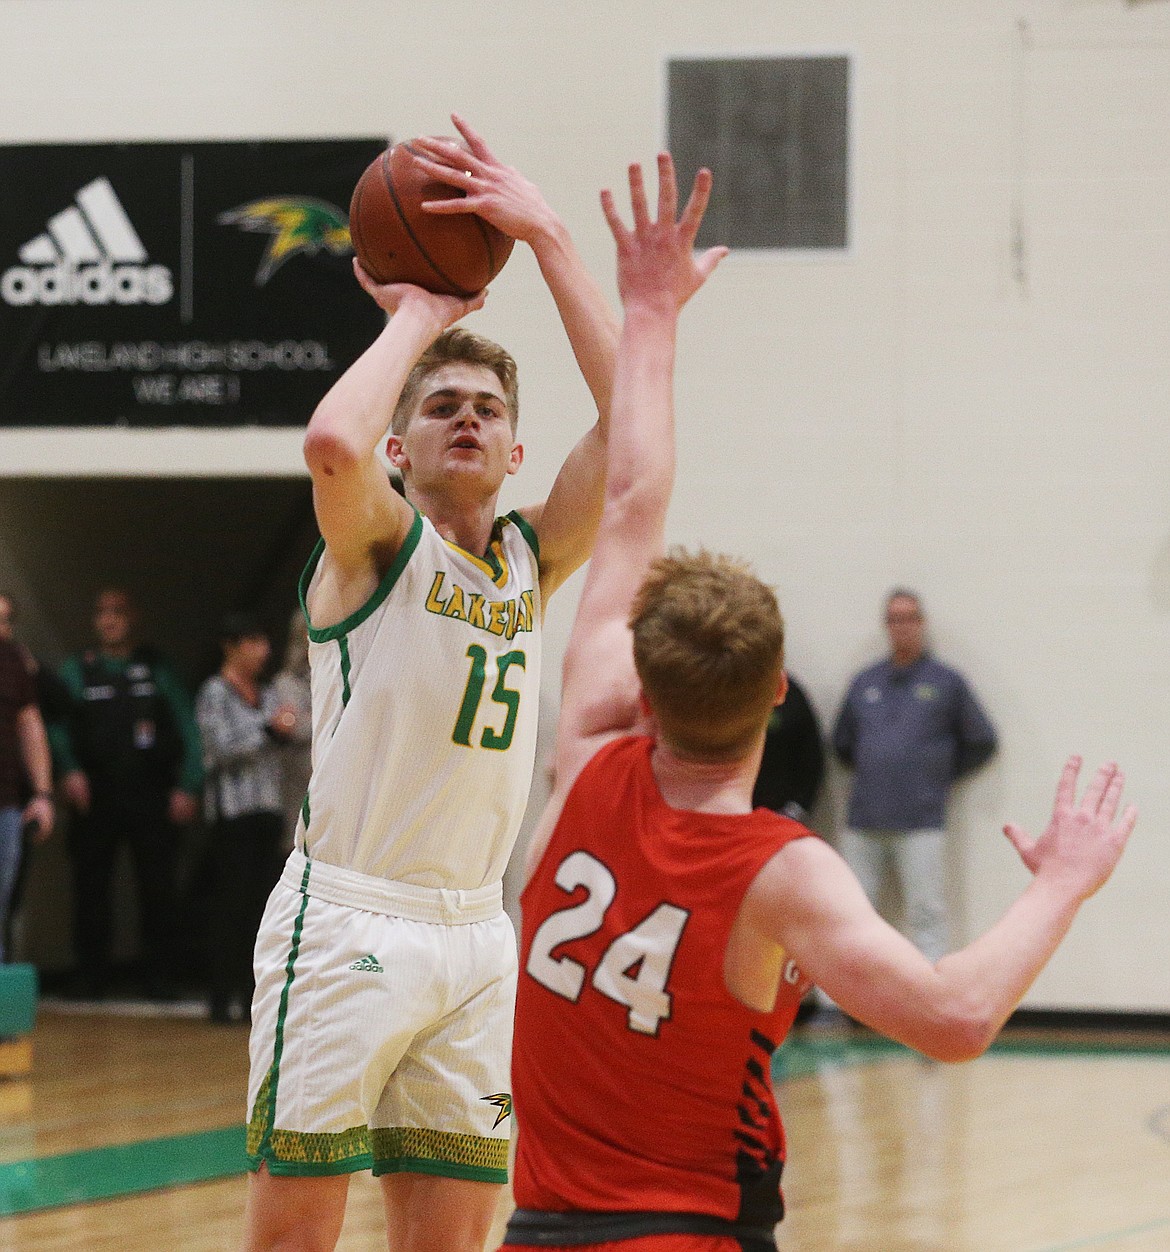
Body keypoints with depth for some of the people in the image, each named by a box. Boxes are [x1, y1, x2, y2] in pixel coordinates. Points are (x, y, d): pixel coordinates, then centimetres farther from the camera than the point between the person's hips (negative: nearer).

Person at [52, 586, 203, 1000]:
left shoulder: (157, 669, 11)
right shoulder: (76, 670, 11)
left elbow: (187, 728, 7)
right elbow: (56, 725, 1)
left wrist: (187, 786, -3)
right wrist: (70, 769, -16)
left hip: (151, 797, 0)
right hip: (96, 796, 1)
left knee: (158, 888, -3)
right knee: (90, 888, 0)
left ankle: (159, 977, 2)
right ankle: (91, 977, 7)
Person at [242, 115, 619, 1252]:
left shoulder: (533, 558, 12)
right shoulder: (374, 541, -3)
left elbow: (629, 419, -1)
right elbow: (332, 445, -27)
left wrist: (545, 235, -5)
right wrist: (417, 317, -9)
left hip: (474, 932, 6)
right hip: (347, 918, -5)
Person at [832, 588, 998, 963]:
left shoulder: (946, 682, 5)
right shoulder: (864, 683, 14)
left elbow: (981, 743, 11)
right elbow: (842, 742, 25)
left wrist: (941, 775, 7)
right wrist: (871, 773, 14)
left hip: (920, 823, -4)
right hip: (863, 821, 4)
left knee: (927, 917, -5)